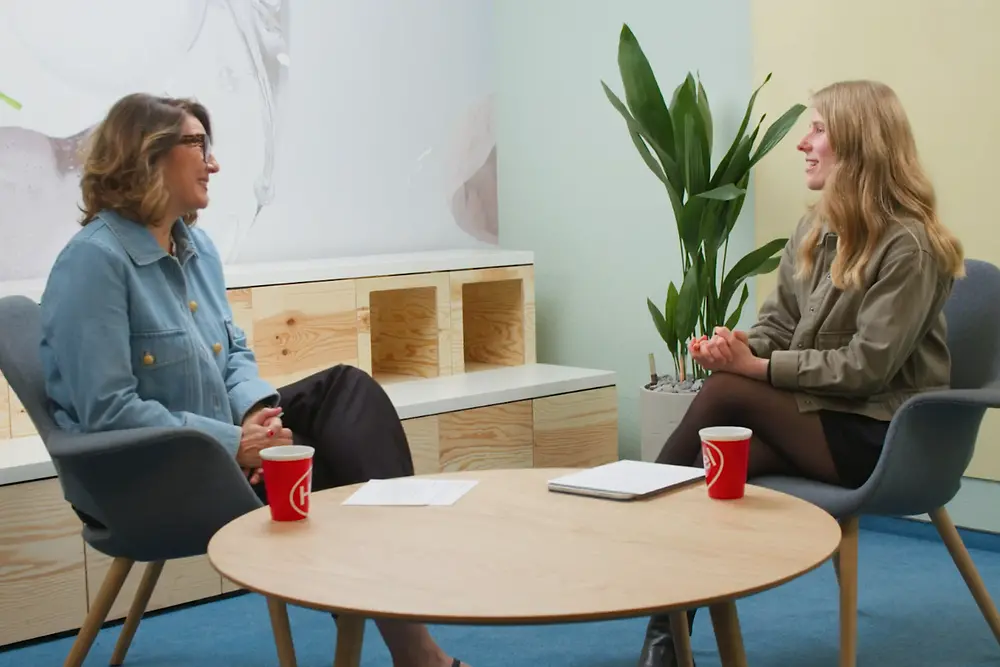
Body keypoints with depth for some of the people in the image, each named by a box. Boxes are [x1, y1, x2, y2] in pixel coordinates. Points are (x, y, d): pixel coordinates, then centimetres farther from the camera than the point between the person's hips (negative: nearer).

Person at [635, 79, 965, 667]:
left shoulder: (908, 245, -14)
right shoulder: (816, 229, 10)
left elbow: (868, 364, -19)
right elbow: (777, 324, 11)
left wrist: (759, 367, -21)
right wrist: (740, 345, -12)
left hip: (879, 435, -6)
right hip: (818, 414, 7)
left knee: (727, 393, -25)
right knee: (715, 463, -22)